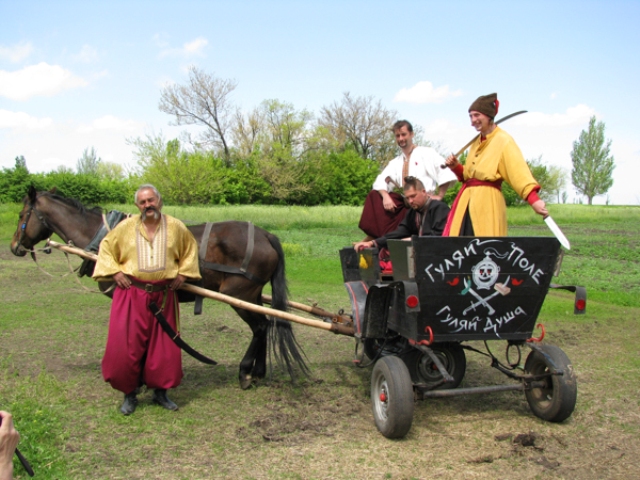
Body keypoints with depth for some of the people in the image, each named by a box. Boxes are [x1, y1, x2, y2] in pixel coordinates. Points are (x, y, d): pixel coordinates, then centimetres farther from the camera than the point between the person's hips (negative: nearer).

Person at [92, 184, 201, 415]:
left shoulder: (176, 227, 1)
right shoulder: (126, 227, -2)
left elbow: (190, 249, 16)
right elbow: (106, 247, 10)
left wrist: (183, 273, 6)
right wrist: (114, 271, -2)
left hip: (163, 295, 1)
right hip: (132, 294, -1)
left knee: (164, 346, 7)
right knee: (126, 345, -1)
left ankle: (160, 391, 25)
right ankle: (129, 393, 17)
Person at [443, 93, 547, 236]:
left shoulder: (503, 141, -6)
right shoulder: (477, 142, 19)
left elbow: (519, 171, -19)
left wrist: (533, 199, -31)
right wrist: (456, 167, 7)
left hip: (488, 202, -7)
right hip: (466, 201, 7)